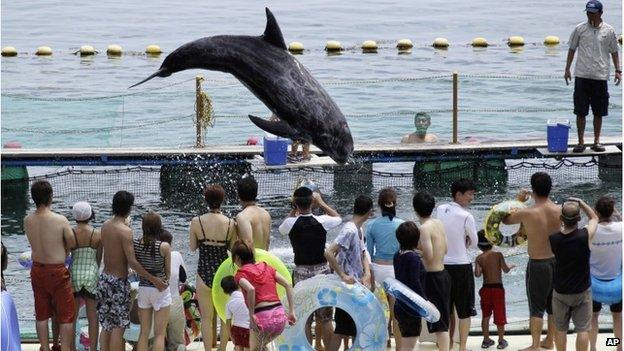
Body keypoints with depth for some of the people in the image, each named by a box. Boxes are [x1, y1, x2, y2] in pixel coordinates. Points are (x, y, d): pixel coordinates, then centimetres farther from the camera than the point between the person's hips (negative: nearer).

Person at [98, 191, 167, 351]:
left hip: (104, 278, 7)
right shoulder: (125, 231, -19)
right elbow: (132, 262, -21)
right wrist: (154, 280, -19)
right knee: (118, 327, -1)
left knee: (106, 326, 15)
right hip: (118, 282, -7)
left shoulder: (105, 225, 2)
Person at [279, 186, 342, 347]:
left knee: (304, 320, 6)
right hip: (322, 270, 0)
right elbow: (338, 218, 12)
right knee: (325, 319, 8)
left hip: (301, 272, 0)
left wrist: (294, 209, 12)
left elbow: (282, 228, 15)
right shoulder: (321, 221, -11)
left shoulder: (291, 223, -11)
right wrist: (321, 203, 16)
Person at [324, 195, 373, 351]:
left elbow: (363, 256, 12)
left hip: (356, 285, 9)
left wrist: (367, 274, -7)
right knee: (342, 329, -4)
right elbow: (329, 253, -28)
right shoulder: (350, 230, -19)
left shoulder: (359, 230, 10)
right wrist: (343, 276, -23)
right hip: (347, 286, -9)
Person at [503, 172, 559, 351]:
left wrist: (518, 200, 9)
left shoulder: (527, 213, -19)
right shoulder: (559, 211, -9)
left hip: (537, 264, -5)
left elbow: (505, 220, -1)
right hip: (557, 261, 5)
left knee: (536, 307, 4)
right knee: (554, 305, 18)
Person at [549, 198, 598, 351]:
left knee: (560, 329, 15)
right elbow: (594, 218, -1)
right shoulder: (585, 236, -22)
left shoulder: (553, 239, -16)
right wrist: (580, 202, 0)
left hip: (560, 292, 2)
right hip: (582, 292, -2)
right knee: (582, 329, 7)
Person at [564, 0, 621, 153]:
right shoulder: (580, 29, 2)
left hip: (600, 76, 0)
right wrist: (567, 69, 5)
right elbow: (572, 49, 9)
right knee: (580, 111, -1)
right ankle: (580, 142, 6)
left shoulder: (609, 31, 3)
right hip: (582, 75, 0)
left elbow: (614, 52, 10)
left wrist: (618, 70, 2)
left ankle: (597, 142, 15)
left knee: (599, 112, 6)